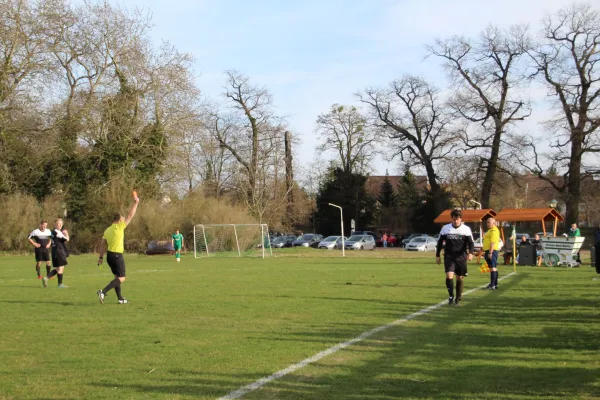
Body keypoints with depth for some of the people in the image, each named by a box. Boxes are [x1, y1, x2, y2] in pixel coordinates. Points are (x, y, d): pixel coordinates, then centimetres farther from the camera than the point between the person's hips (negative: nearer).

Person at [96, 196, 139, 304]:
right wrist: (135, 203, 0)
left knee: (117, 277, 16)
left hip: (109, 255, 8)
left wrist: (101, 257, 16)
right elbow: (130, 215, -8)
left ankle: (121, 298, 16)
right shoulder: (119, 227, -11)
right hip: (117, 256, -8)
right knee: (121, 278, -5)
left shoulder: (107, 230, 9)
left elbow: (103, 245, 11)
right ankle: (103, 292, -19)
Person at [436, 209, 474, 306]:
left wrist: (470, 253, -22)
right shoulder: (445, 228, 2)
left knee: (460, 278, 5)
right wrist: (437, 255, 10)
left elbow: (471, 243, -3)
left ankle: (458, 298, 20)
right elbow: (440, 242, 11)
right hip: (449, 256, 0)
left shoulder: (466, 229, -2)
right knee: (449, 275, -17)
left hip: (461, 257, 0)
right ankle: (451, 296, -3)